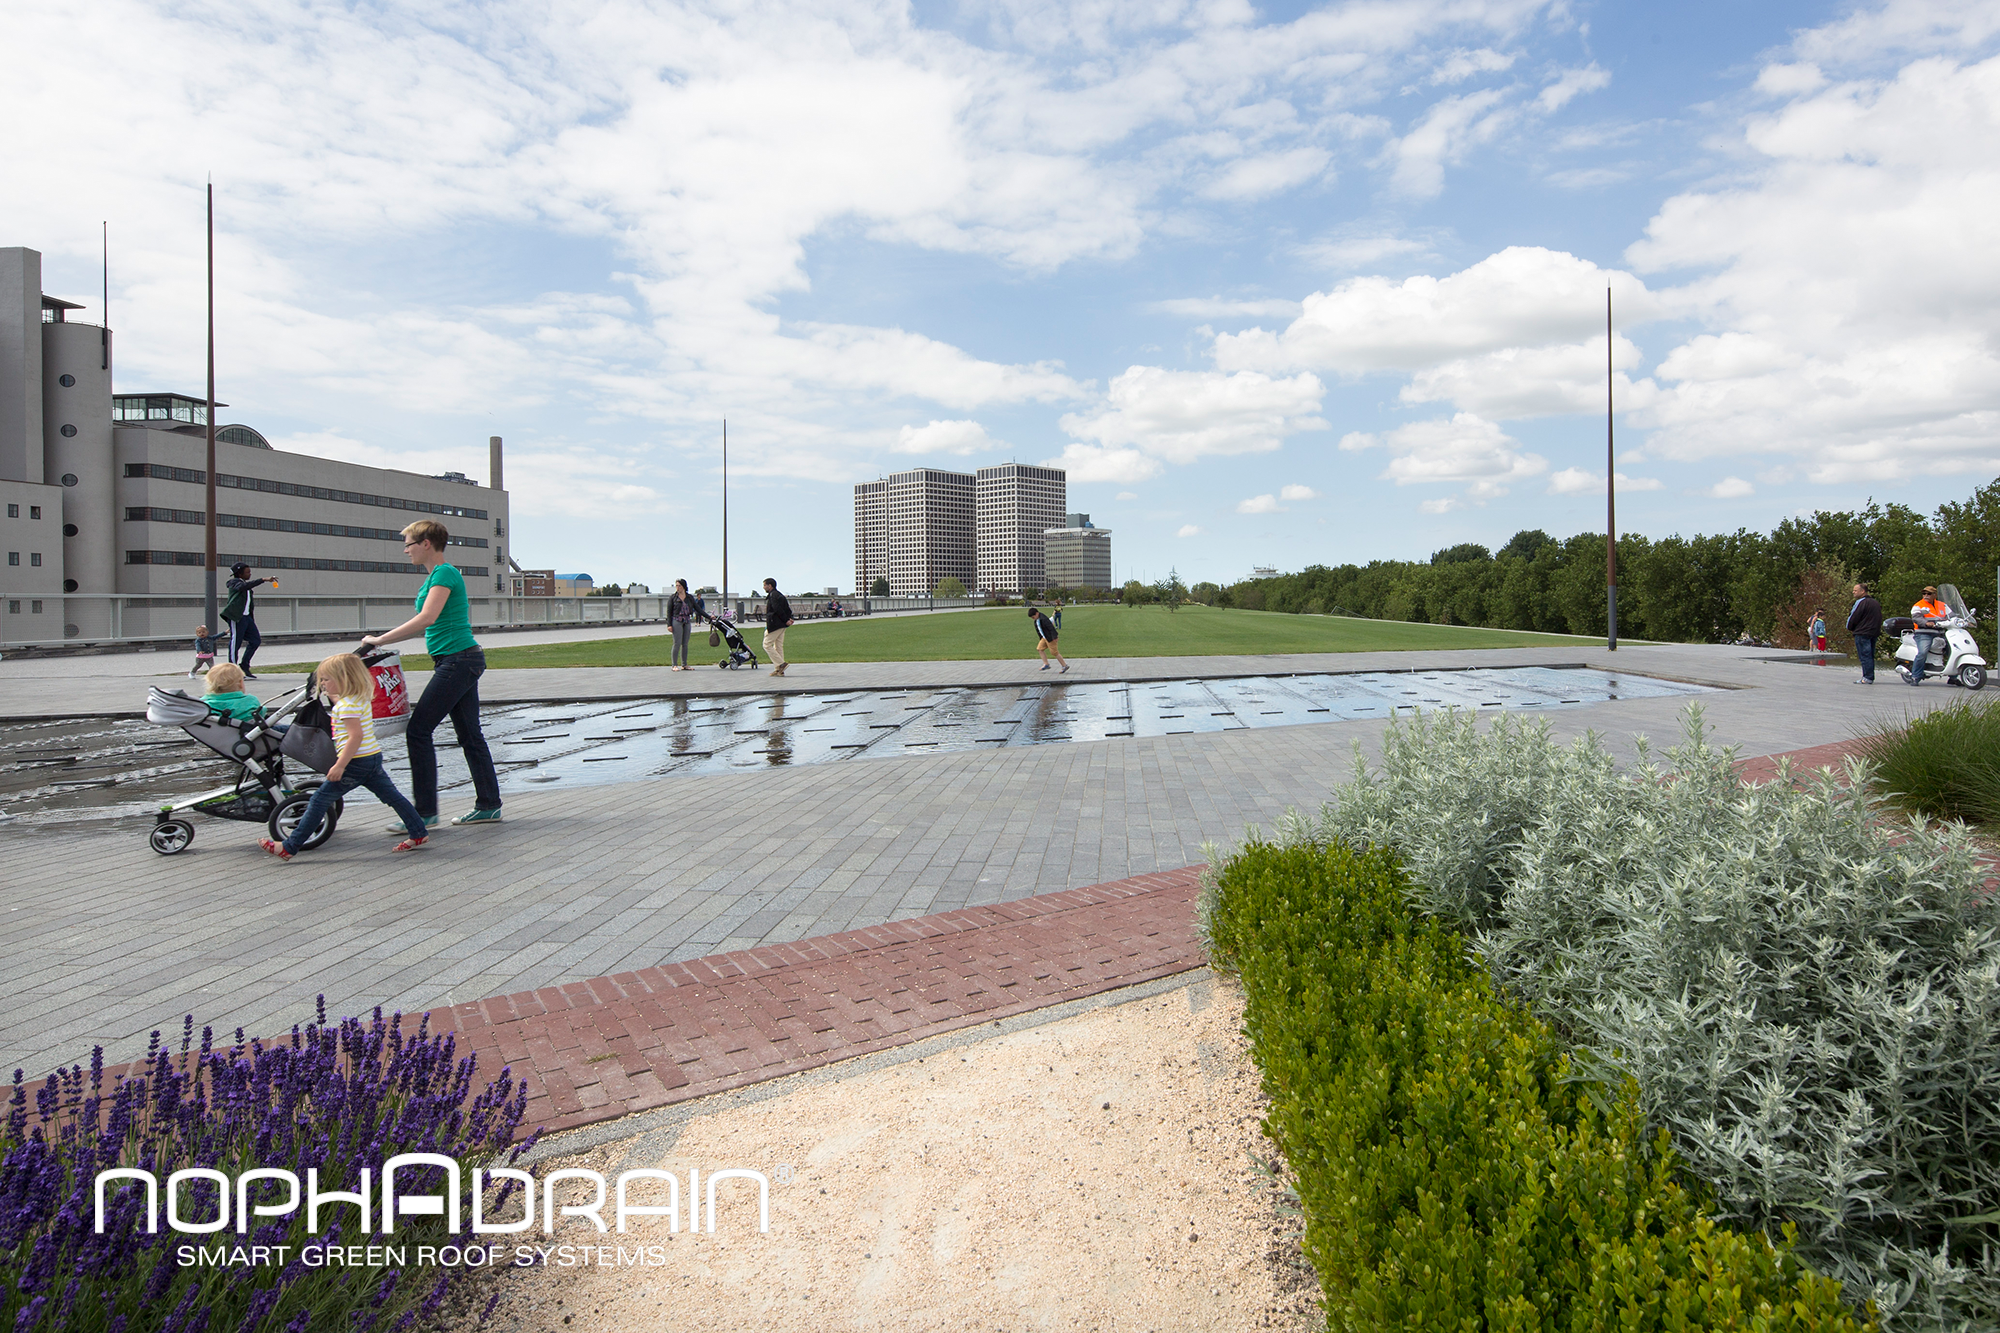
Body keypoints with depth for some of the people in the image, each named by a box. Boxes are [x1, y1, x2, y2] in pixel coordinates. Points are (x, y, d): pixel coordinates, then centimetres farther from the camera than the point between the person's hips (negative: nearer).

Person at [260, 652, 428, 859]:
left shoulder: (347, 705, -16)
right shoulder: (362, 698, 12)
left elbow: (356, 736, -24)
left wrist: (340, 766, -24)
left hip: (356, 762, -9)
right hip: (373, 757, 9)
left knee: (320, 800, -3)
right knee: (391, 795, 12)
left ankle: (289, 848, 1)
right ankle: (418, 833, 12)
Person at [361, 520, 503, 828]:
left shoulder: (444, 573, -13)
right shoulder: (442, 573, 17)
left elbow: (427, 618, -26)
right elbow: (467, 612, 26)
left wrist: (380, 640, -22)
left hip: (457, 662, -10)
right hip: (462, 661, 10)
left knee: (418, 730, -7)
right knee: (469, 735, 11)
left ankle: (425, 811, -3)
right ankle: (488, 805, 15)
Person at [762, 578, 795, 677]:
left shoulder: (772, 595, -11)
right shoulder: (780, 595, 19)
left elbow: (778, 609, -20)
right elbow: (788, 608, 16)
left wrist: (786, 620, -17)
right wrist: (788, 619, 4)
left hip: (774, 624, -10)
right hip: (781, 625, 10)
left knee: (767, 645, -3)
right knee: (778, 646, 10)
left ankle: (780, 664, -10)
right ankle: (779, 670, 10)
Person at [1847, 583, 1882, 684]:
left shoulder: (1861, 602, -13)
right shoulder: (1876, 603, 16)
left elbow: (1853, 617, -13)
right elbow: (1879, 618, 20)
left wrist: (1849, 628, 4)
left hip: (1862, 633, -9)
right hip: (1874, 632, 9)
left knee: (1865, 656, -8)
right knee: (1870, 656, 12)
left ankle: (1867, 678, -11)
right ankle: (1870, 677, 13)